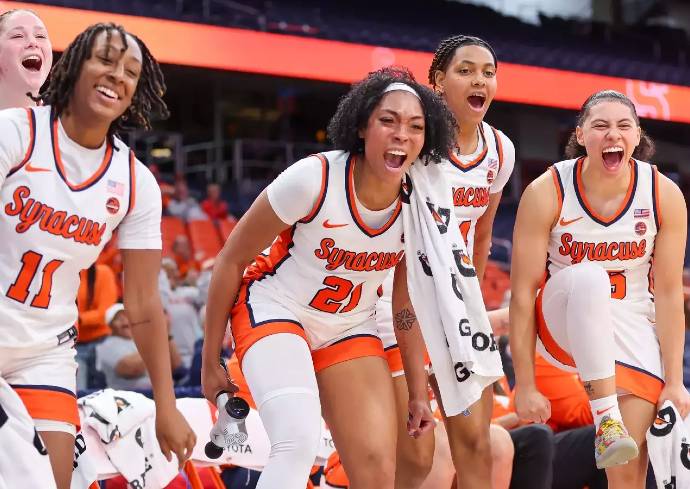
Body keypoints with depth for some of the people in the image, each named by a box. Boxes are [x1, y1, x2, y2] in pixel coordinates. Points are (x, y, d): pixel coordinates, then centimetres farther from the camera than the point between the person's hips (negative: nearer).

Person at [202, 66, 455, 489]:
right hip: (275, 312, -5)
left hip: (350, 331, 5)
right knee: (299, 443, -30)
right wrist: (210, 362, -5)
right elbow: (231, 261, -11)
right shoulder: (313, 178, -23)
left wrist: (419, 390, 6)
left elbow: (408, 302, 5)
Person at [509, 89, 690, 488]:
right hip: (563, 324, -1)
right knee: (589, 277, -37)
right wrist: (526, 385, -17)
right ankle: (607, 420, -38)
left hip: (634, 330, 2)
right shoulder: (546, 193, -17)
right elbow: (523, 293, -15)